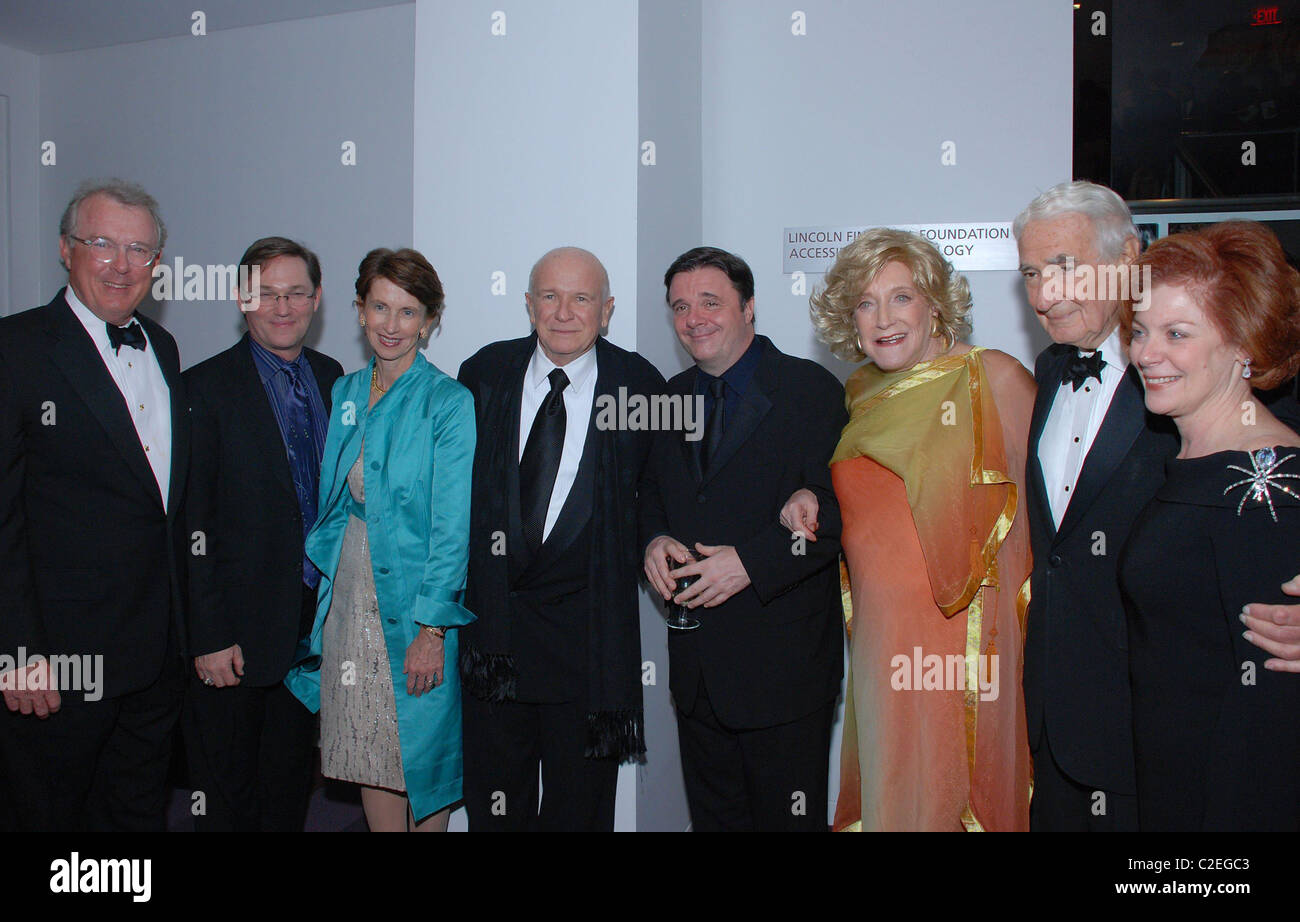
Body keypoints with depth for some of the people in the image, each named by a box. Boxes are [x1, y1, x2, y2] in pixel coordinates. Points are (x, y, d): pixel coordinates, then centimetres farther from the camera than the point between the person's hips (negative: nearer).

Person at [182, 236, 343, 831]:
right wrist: (210, 636, -15)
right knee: (227, 790, 10)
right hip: (239, 626, -5)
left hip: (316, 619, 5)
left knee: (292, 780, 19)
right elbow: (192, 524, -12)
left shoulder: (331, 377, 7)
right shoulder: (206, 387, -10)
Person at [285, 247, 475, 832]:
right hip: (349, 599, 5)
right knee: (367, 746, 13)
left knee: (423, 746, 6)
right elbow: (332, 504, 15)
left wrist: (432, 628, -17)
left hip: (415, 600, -5)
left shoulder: (449, 404, -10)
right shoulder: (344, 393, 8)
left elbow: (453, 527, -14)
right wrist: (324, 579, 7)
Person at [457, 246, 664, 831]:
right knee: (493, 799, 14)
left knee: (580, 803, 12)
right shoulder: (483, 374, 3)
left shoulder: (639, 385, -3)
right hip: (493, 611, 2)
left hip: (587, 628, -2)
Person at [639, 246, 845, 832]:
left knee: (788, 816, 7)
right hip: (696, 667, 6)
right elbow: (651, 493, 19)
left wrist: (750, 562, -22)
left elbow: (836, 509, -14)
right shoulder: (673, 397, 12)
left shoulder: (811, 389, -8)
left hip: (783, 665, -5)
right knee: (712, 816, 18)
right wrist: (655, 540, -3)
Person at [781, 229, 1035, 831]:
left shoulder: (995, 377, -7)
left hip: (967, 638, -5)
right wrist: (809, 503, 4)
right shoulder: (860, 394, 9)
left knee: (954, 795, 6)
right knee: (887, 796, 14)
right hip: (879, 639, 5)